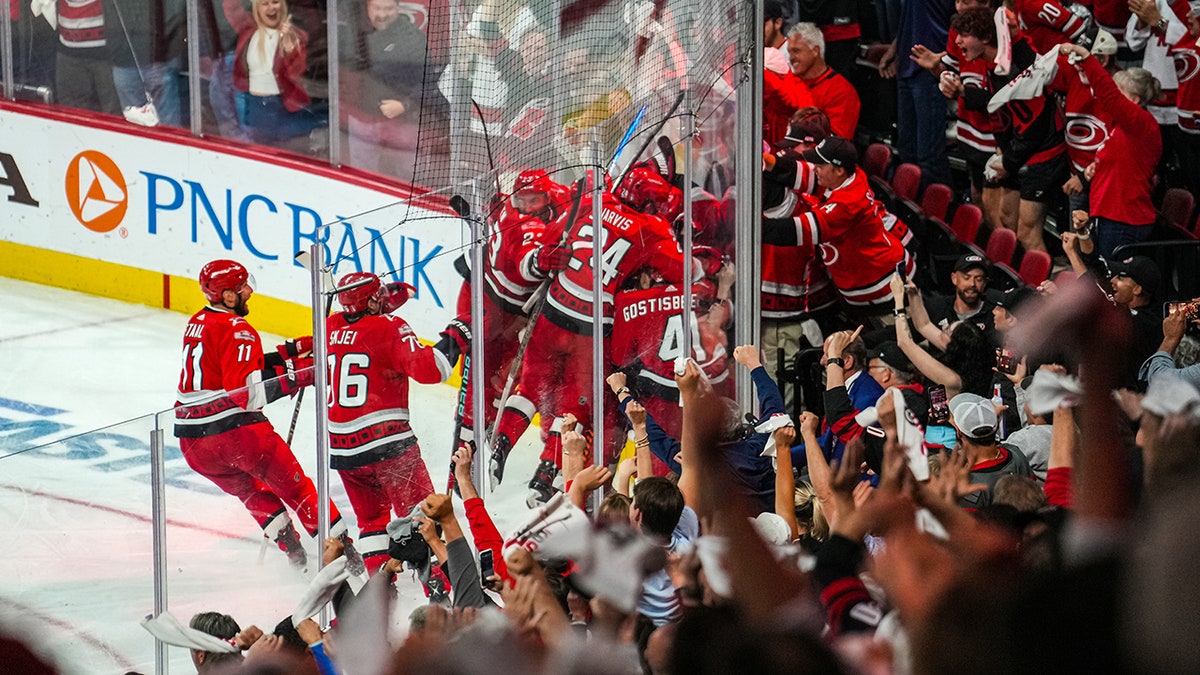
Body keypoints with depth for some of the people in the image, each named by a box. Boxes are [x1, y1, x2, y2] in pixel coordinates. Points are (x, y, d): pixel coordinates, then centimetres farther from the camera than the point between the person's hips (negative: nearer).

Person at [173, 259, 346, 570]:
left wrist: (288, 353, 19)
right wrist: (295, 375, -19)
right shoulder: (238, 331, -12)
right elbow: (247, 392, -22)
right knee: (293, 485, 6)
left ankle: (296, 556, 17)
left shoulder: (197, 323, 15)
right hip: (234, 428, -7)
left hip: (192, 439, 7)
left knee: (251, 491, 25)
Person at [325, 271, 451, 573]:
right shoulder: (389, 327, -8)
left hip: (340, 448, 5)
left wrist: (387, 301, 32)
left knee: (371, 516, 20)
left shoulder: (331, 329, 9)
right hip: (386, 442, -5)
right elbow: (426, 369, -20)